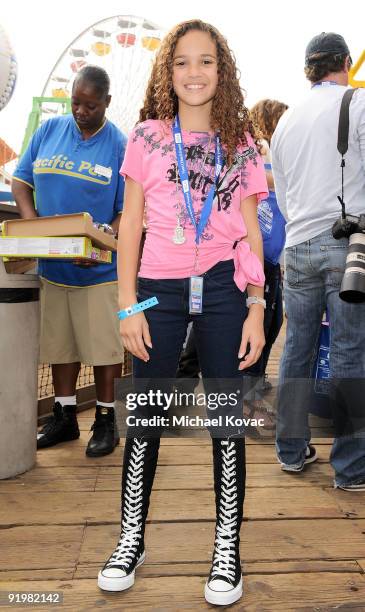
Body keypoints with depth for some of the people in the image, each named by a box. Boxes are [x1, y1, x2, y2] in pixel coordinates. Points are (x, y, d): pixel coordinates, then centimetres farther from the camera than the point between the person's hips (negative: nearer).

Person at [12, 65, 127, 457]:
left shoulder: (121, 146, -4)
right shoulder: (49, 131, 6)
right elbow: (21, 181, 9)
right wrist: (29, 219, -10)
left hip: (100, 269, -3)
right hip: (52, 265, 4)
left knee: (104, 346, 3)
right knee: (59, 344, 13)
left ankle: (105, 421, 20)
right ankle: (64, 417, 29)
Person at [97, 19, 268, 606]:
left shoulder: (241, 142, 9)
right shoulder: (146, 136, 6)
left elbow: (251, 231, 7)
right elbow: (131, 224, 4)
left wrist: (256, 308, -1)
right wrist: (128, 305, -3)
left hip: (224, 290, 1)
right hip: (159, 289, 0)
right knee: (146, 418, 7)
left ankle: (227, 547, 24)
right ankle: (131, 538, 27)